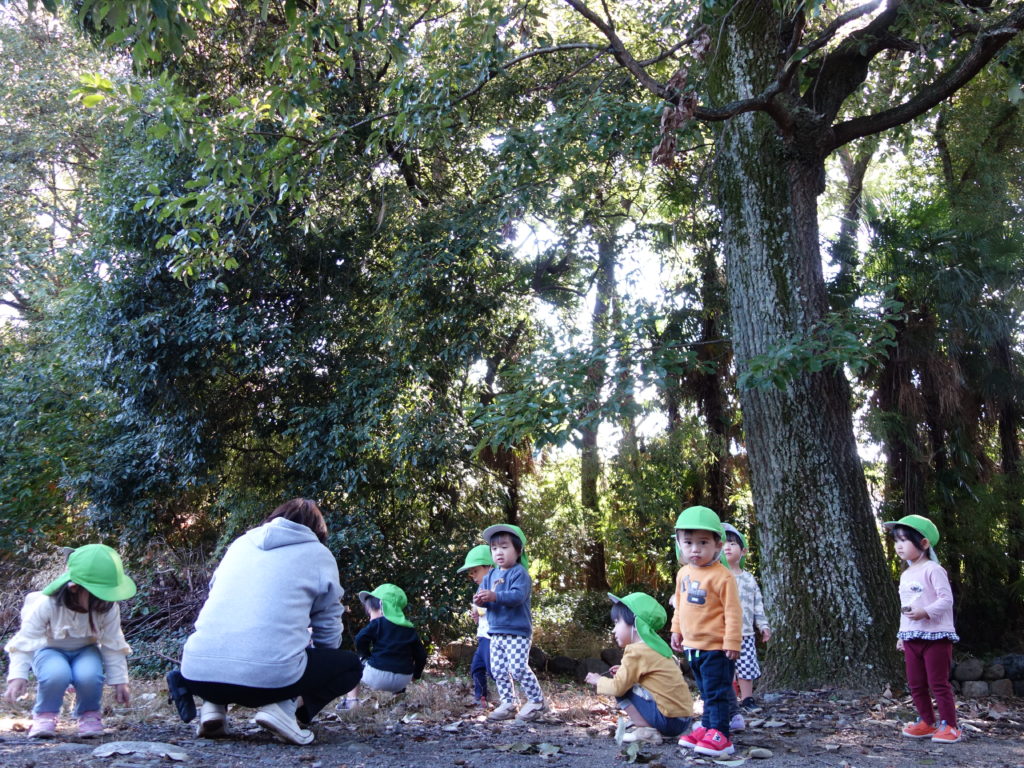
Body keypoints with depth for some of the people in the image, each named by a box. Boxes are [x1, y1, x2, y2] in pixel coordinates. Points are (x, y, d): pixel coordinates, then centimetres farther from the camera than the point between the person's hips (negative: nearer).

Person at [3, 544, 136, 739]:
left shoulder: (109, 608, -22)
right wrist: (18, 675, -32)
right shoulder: (46, 605, -30)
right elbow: (25, 641, -23)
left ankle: (89, 714, -2)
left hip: (85, 651, 1)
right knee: (56, 674, -37)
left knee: (89, 676, -34)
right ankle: (45, 714, -5)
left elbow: (113, 645, -11)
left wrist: (119, 680, -8)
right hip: (50, 650, -1)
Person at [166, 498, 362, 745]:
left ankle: (214, 705, 11)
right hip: (272, 677, -4)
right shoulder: (318, 554, 11)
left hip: (199, 675, 5)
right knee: (351, 665, 19)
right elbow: (328, 634, 13)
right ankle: (287, 708, -4)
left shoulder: (240, 543, 21)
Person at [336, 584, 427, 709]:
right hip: (403, 680, 5)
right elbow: (421, 654, 12)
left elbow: (360, 640, -13)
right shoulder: (409, 628, 14)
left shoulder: (378, 623, 0)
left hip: (378, 677, -5)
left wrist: (366, 656, 6)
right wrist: (415, 675, 25)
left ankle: (352, 700, 8)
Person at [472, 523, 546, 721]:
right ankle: (507, 703, 22)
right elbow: (481, 595, 6)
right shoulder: (491, 576, 12)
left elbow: (518, 596, -25)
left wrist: (495, 596, -36)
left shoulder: (520, 573, -11)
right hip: (496, 631, 8)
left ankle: (537, 701, 7)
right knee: (498, 670, 9)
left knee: (518, 668, -10)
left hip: (517, 631, -7)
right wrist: (479, 600, -18)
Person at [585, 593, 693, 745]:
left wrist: (598, 681, 5)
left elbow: (617, 687, -14)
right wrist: (625, 671, 13)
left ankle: (647, 731, -6)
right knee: (628, 685, 18)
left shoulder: (636, 651, -13)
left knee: (622, 690, -4)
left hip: (668, 720, -9)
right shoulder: (655, 645, 13)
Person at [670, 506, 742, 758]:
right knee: (706, 692, 18)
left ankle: (719, 736, 5)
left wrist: (732, 642, -18)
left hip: (715, 647, -7)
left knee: (716, 693, -2)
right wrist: (676, 631, 18)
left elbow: (733, 612, -17)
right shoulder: (683, 573, 5)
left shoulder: (722, 576, -18)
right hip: (692, 646, 8)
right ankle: (707, 728, 28)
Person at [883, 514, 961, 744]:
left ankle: (949, 726, 7)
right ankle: (927, 722, 22)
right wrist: (901, 635, 22)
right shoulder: (905, 575, 16)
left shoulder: (932, 569, -10)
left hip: (936, 636, -8)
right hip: (911, 637, 8)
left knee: (938, 683, -3)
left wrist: (926, 612, -28)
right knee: (915, 684, 10)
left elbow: (947, 599, -16)